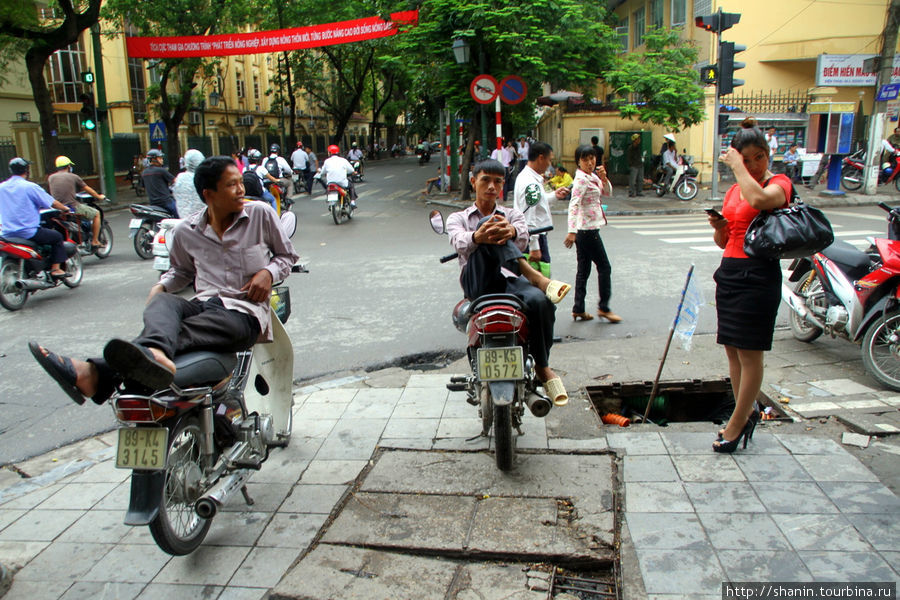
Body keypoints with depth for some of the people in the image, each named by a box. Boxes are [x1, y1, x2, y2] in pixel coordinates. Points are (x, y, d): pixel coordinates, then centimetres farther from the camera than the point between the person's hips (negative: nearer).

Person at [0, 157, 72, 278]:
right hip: (29, 233, -6)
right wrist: (65, 208, 11)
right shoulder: (30, 187, -10)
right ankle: (55, 269, 1)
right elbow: (53, 203, -8)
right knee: (57, 236, 12)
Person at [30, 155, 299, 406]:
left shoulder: (261, 214, 4)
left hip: (245, 311, -3)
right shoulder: (187, 231, 12)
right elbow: (182, 270, 28)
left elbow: (287, 255, 15)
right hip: (204, 302, 4)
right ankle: (156, 354, -67)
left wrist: (268, 272, -7)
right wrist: (160, 286, 5)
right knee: (161, 303, -32)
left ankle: (99, 374, -60)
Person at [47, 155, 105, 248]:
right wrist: (99, 197, 27)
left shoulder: (51, 177, 11)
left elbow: (51, 193, 21)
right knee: (96, 213, 13)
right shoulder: (73, 177, 1)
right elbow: (88, 189, 11)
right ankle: (94, 241, 10)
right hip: (72, 207, -5)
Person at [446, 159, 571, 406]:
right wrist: (478, 236, -33)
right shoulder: (458, 218, 21)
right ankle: (532, 274, -34)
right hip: (476, 283, -2)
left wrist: (510, 231, -30)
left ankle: (542, 366, -11)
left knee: (540, 301, -32)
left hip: (508, 280, 2)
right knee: (487, 223, -25)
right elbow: (459, 241, -6)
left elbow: (523, 237, -2)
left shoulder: (512, 215, 25)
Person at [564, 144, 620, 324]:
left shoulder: (592, 176, 11)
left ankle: (578, 309, 15)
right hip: (587, 229, -9)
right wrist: (572, 231, -35)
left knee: (584, 269, 10)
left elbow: (608, 193, 16)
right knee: (604, 267, 0)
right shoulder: (581, 179, -16)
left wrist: (603, 178, -4)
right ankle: (603, 307, 10)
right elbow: (573, 205, -26)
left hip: (588, 230, 9)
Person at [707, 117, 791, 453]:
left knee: (749, 352, -3)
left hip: (758, 276, -8)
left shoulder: (779, 183, -5)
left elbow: (759, 199, -31)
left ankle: (737, 422, 7)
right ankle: (747, 413, 25)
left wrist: (738, 166, -18)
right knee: (733, 349, 12)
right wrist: (719, 227, -2)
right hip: (729, 272, 8)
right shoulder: (734, 191, 15)